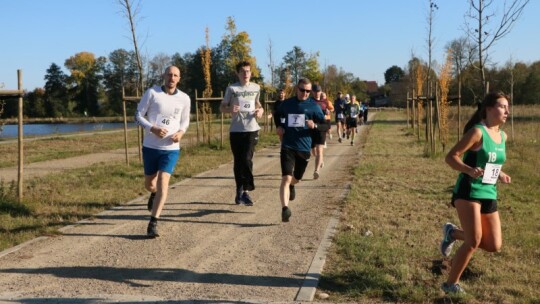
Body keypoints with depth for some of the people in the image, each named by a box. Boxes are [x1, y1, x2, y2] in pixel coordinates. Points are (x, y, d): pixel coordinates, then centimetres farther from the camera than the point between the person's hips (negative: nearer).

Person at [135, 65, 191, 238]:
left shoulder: (184, 99, 1)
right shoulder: (152, 93, -5)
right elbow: (138, 115, -2)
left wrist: (181, 132, -7)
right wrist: (152, 129, -20)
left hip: (171, 148, 0)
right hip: (150, 146, 1)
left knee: (163, 183, -13)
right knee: (149, 184, 15)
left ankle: (153, 224, -8)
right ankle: (154, 194, 54)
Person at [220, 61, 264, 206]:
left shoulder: (256, 88, 7)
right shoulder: (231, 88, 0)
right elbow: (222, 107, 5)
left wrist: (261, 110, 2)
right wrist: (230, 109, -17)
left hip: (252, 129, 0)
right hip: (236, 130, 0)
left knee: (247, 159, -13)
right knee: (238, 161, 6)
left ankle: (245, 191, -4)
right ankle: (240, 191, 20)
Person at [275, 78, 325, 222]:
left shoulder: (313, 106, 0)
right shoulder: (286, 104, 5)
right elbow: (277, 116, 24)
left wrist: (315, 125, -20)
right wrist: (279, 127, 4)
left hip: (304, 147, 1)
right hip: (288, 147, -1)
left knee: (296, 178, 18)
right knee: (286, 178, -17)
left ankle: (292, 186, 55)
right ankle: (285, 209, -22)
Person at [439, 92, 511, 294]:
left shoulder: (503, 136, 11)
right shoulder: (477, 132, -12)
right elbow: (451, 157, -15)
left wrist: (500, 175, 5)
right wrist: (470, 170, -31)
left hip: (489, 194, 8)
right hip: (468, 192, -8)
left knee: (494, 246, 6)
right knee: (474, 241, -13)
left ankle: (453, 233, 28)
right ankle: (451, 284, 5)